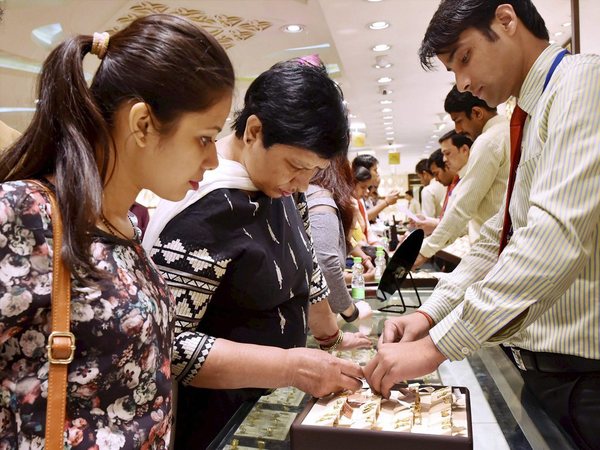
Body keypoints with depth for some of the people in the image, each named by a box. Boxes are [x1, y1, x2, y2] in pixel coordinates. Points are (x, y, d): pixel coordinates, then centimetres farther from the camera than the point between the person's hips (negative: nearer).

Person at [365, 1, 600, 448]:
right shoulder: (529, 119, 13)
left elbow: (558, 234, -29)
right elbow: (497, 239, 11)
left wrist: (436, 345, -27)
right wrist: (430, 313, 0)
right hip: (545, 362, 8)